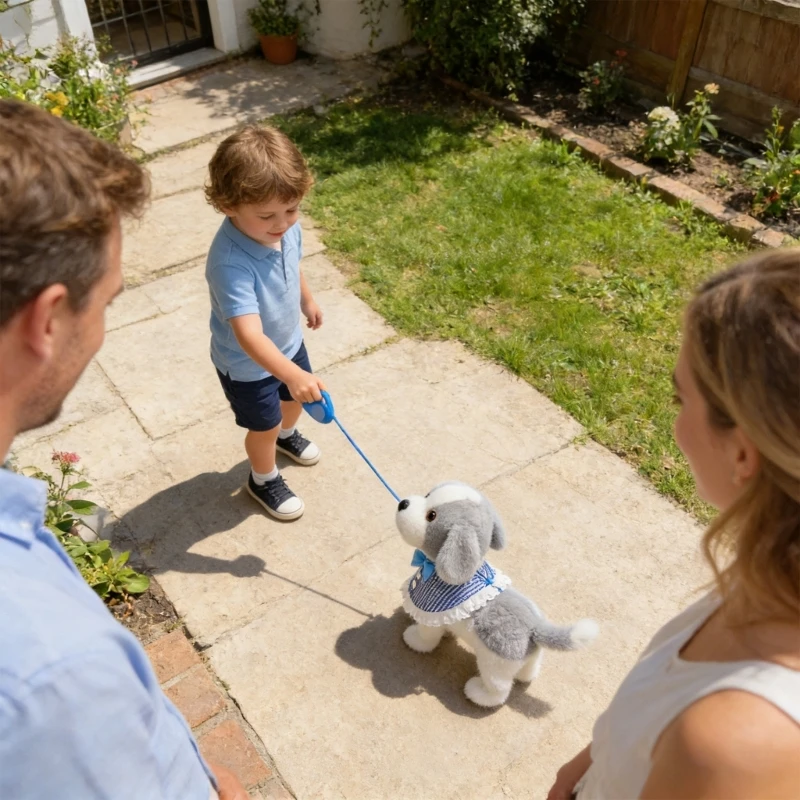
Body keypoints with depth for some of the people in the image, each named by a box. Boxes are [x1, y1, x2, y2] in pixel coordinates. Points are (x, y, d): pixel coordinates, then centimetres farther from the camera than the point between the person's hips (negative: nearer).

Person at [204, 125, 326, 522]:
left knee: (294, 399, 31)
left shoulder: (287, 228, -18)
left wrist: (306, 300, 21)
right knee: (264, 426, 16)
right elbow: (249, 335, -47)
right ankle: (263, 479, 47)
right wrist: (292, 374, -56)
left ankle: (286, 435, 65)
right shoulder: (230, 263, -41)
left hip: (288, 342, 7)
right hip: (247, 365, -7)